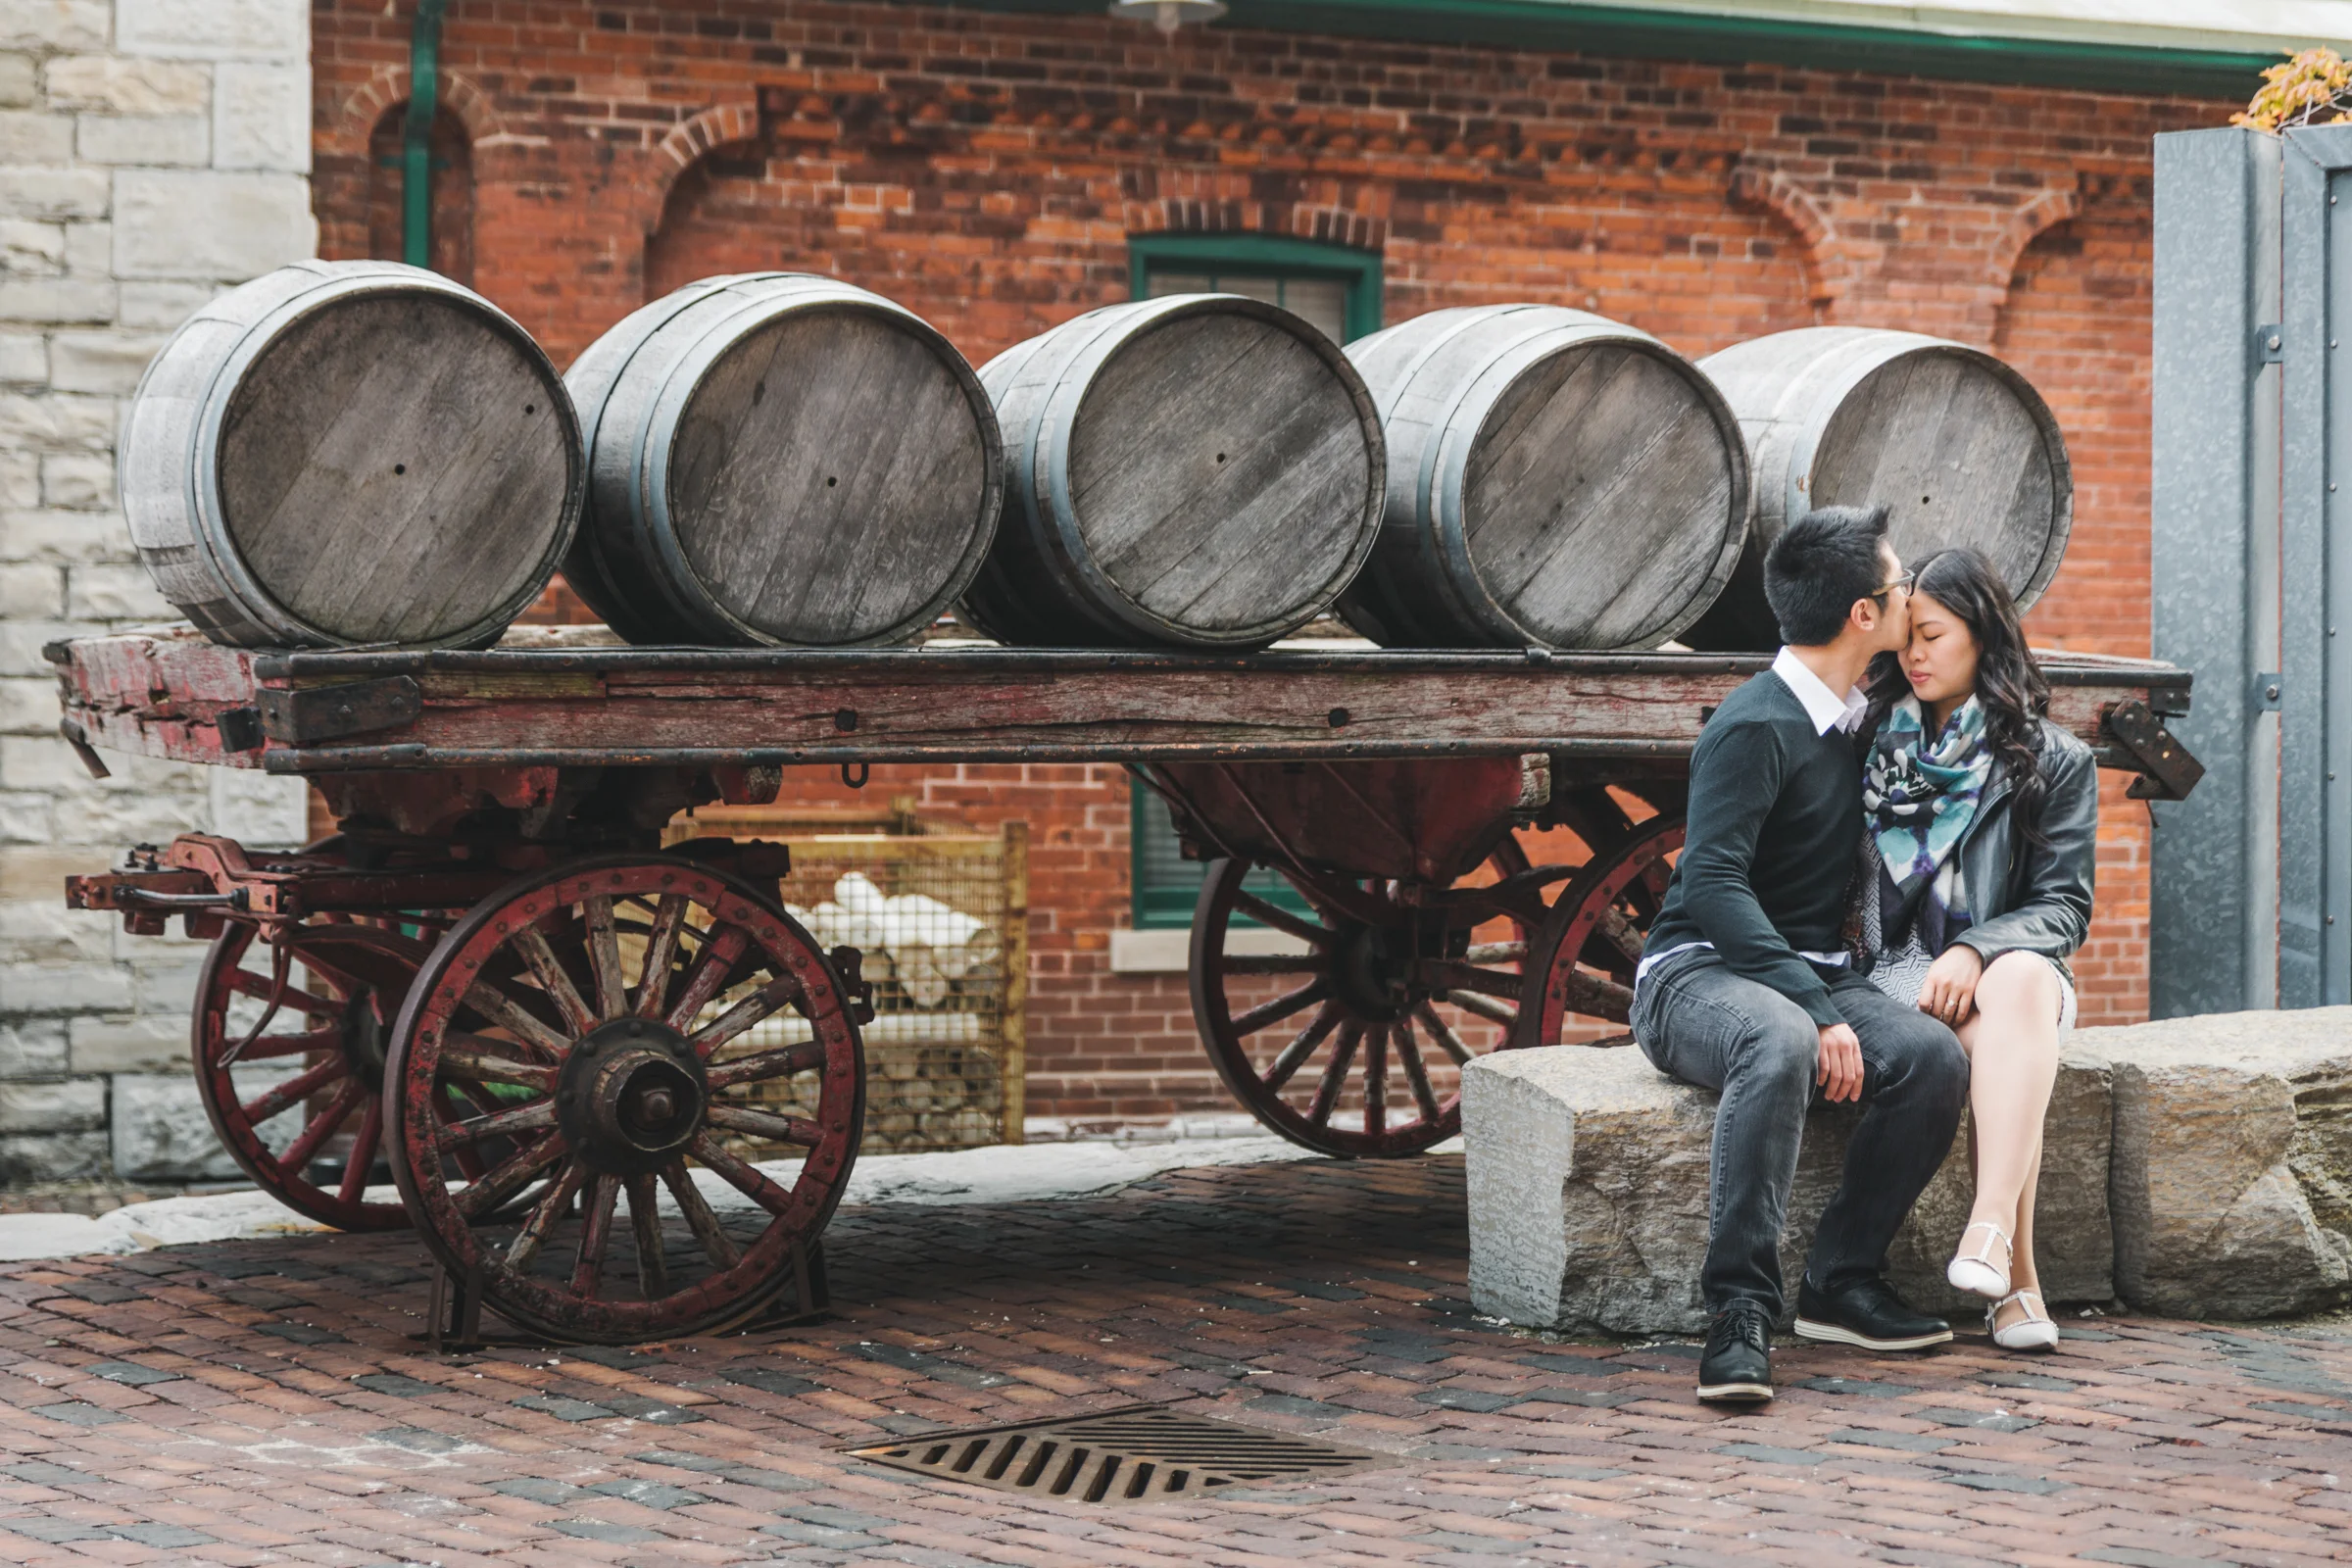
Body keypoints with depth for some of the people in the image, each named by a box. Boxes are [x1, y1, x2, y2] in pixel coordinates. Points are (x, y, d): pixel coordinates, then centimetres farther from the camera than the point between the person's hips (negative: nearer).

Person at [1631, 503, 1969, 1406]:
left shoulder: (1860, 716, 14)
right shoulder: (1755, 729, -13)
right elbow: (1713, 885, -23)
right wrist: (1816, 1011, -30)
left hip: (1810, 974, 7)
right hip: (1700, 973, -7)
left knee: (1934, 1057, -23)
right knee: (1781, 1043, -41)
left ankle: (1841, 1281, -13)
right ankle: (1739, 1309, -39)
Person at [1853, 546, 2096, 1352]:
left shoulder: (2053, 762, 9)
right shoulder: (1875, 746, 16)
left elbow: (2063, 907, 1)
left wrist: (1975, 951, -18)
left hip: (2009, 961, 0)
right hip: (1899, 969, 0)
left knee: (2021, 982, -38)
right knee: (1992, 1038, -34)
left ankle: (1990, 1226, -51)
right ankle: (2016, 1279, -39)